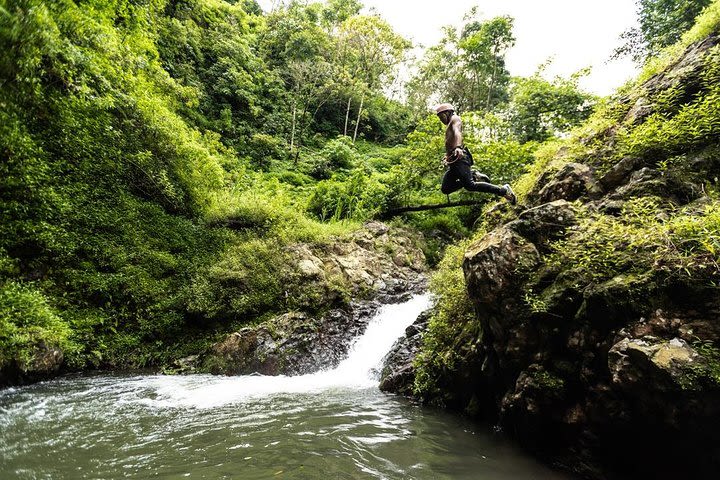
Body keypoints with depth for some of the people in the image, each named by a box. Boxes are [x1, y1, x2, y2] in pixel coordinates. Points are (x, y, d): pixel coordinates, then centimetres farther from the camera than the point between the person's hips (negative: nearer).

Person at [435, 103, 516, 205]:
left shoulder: (455, 119, 3)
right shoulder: (450, 126, 31)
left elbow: (457, 132, -19)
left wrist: (458, 147, -38)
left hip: (459, 158, -10)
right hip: (453, 161, 10)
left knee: (470, 185, -23)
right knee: (445, 189, -3)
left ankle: (504, 191, -15)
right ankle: (473, 176, 1)